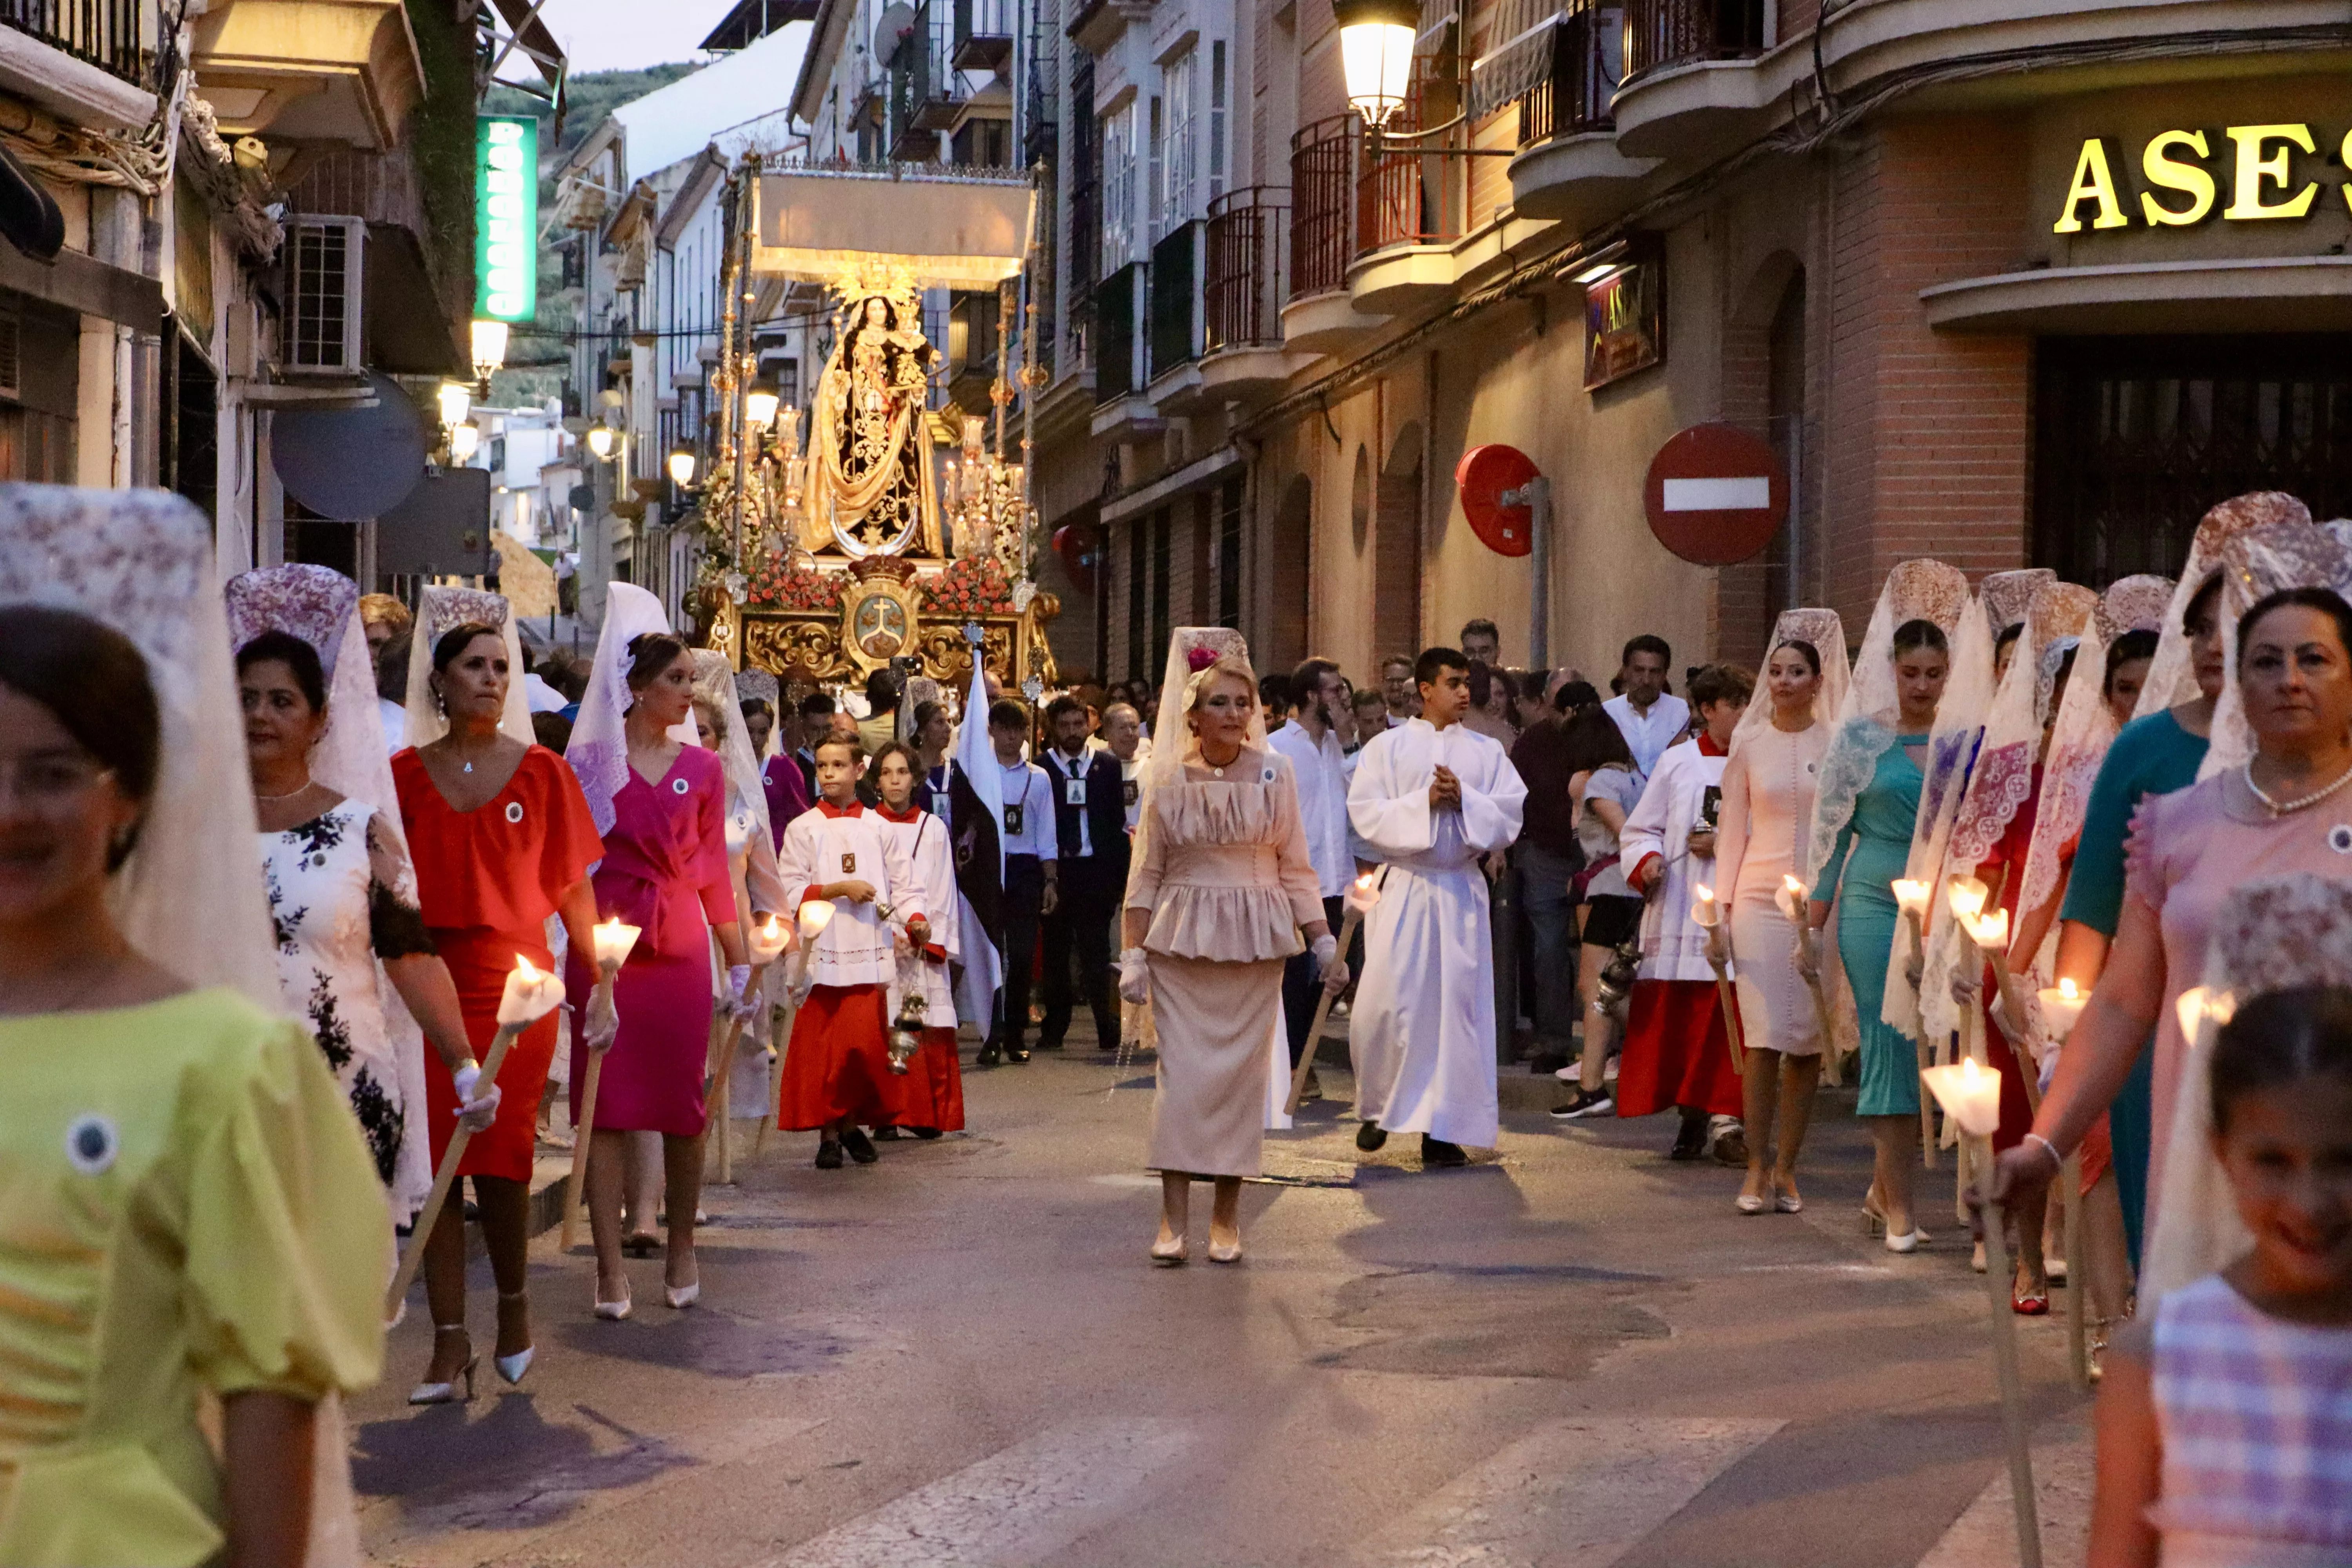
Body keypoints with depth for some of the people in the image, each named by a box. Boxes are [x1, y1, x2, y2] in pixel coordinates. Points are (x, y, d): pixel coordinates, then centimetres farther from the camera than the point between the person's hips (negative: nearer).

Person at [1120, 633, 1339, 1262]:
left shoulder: (1273, 773, 1)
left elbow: (1296, 868, 6)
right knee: (1181, 1074, -6)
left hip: (1255, 946, 1)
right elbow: (1145, 876, 5)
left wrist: (1324, 942, 3)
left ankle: (1227, 1218, 10)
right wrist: (1132, 954, 0)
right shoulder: (1167, 779, 1)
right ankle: (1173, 1219, -1)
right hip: (1181, 944, 0)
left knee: (1242, 1074, 1)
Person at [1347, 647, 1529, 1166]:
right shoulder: (1387, 747, 5)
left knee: (1457, 1004, -1)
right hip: (1404, 888, -2)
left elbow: (1510, 816, 2)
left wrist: (1464, 800, -12)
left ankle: (1441, 1129, 5)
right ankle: (1379, 1107, 17)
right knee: (1387, 1002, -7)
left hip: (1462, 890, 2)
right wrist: (1423, 802, -14)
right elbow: (1365, 812, -4)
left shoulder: (1487, 753, 11)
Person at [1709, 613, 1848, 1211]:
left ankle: (1786, 1169, 10)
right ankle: (1757, 1169, 0)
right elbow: (1732, 829, 9)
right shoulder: (1749, 742, 7)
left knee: (1807, 1044, 1)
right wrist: (1720, 911, 3)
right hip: (1759, 899, 0)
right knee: (1764, 1040, -8)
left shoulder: (1837, 743, 4)